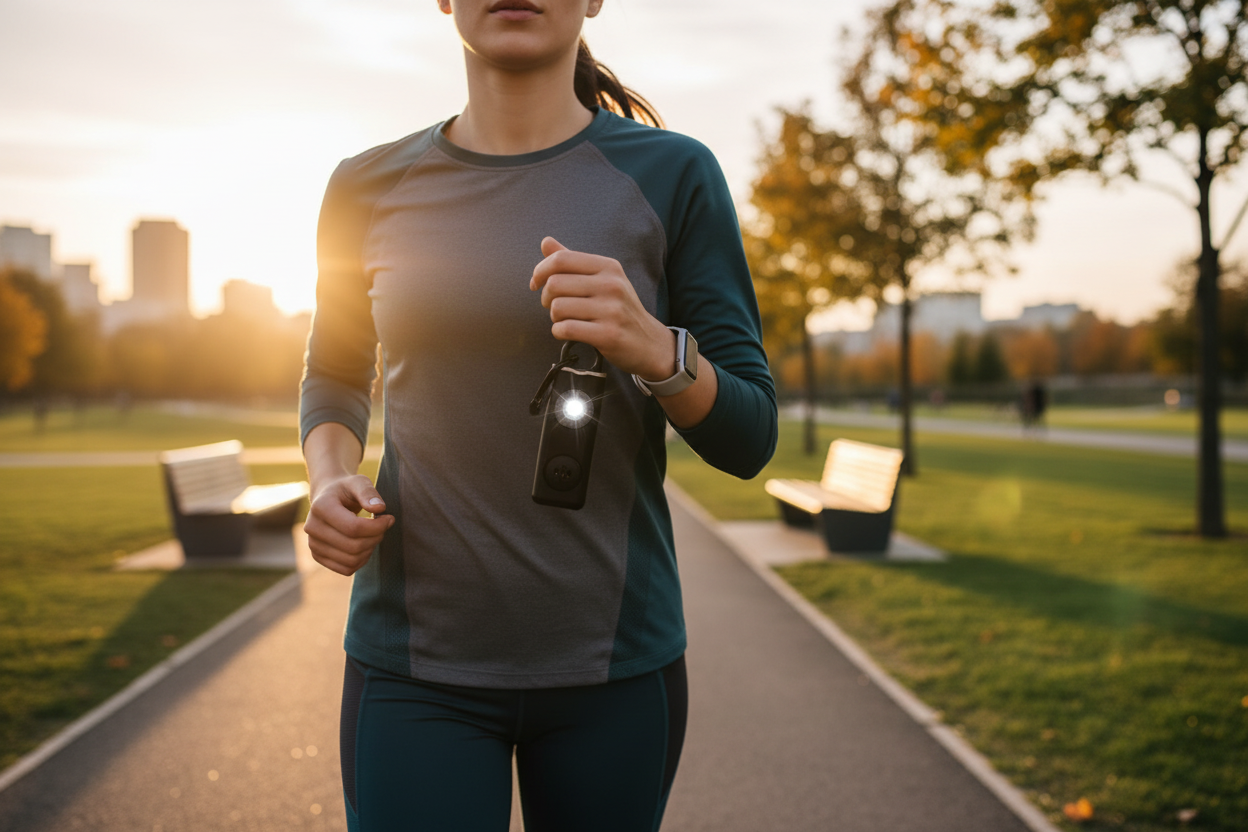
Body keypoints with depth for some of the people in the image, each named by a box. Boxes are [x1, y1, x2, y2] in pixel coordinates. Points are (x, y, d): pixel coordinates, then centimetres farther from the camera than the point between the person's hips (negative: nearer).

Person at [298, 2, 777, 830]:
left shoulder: (670, 175, -4)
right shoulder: (371, 187, 2)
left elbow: (749, 438, -4)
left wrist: (652, 349, -25)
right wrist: (330, 480, -5)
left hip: (612, 662, 0)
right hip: (416, 664, 1)